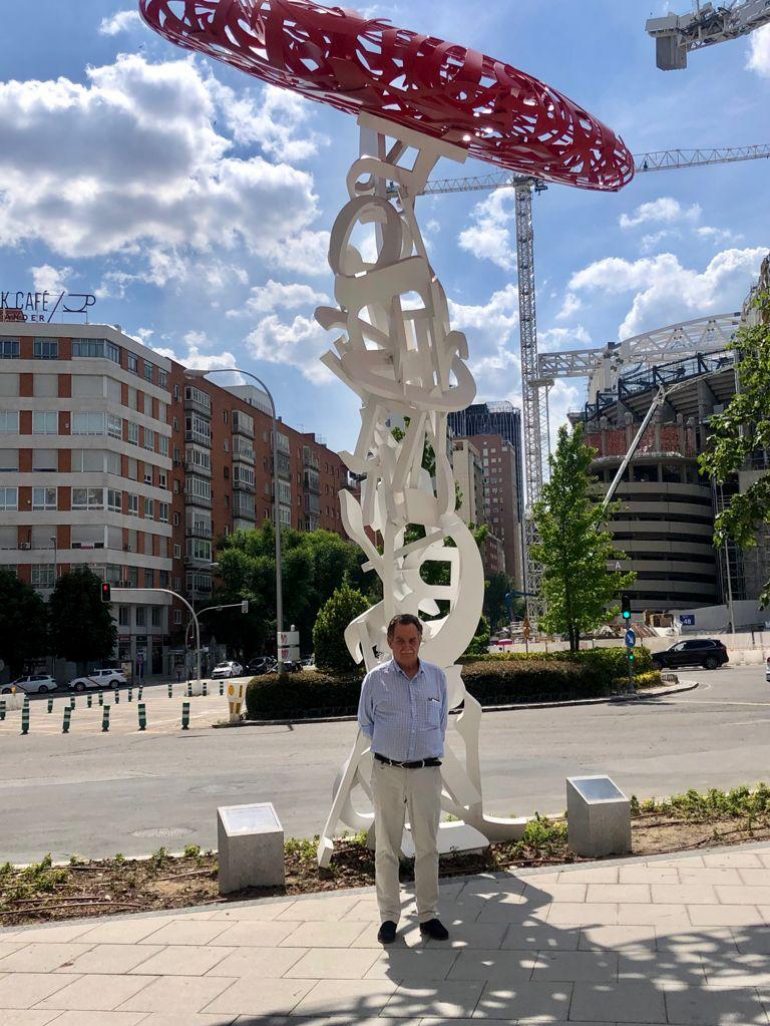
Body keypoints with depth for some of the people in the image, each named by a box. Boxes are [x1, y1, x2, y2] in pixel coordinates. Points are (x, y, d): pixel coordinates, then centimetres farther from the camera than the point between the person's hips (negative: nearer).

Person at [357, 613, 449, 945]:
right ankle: (388, 916, 15)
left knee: (428, 846, 6)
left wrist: (432, 751, 11)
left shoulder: (437, 677, 4)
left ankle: (428, 915, 17)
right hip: (387, 771, -1)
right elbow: (365, 722, 11)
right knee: (386, 847, 6)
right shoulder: (375, 679, -1)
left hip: (427, 771, 1)